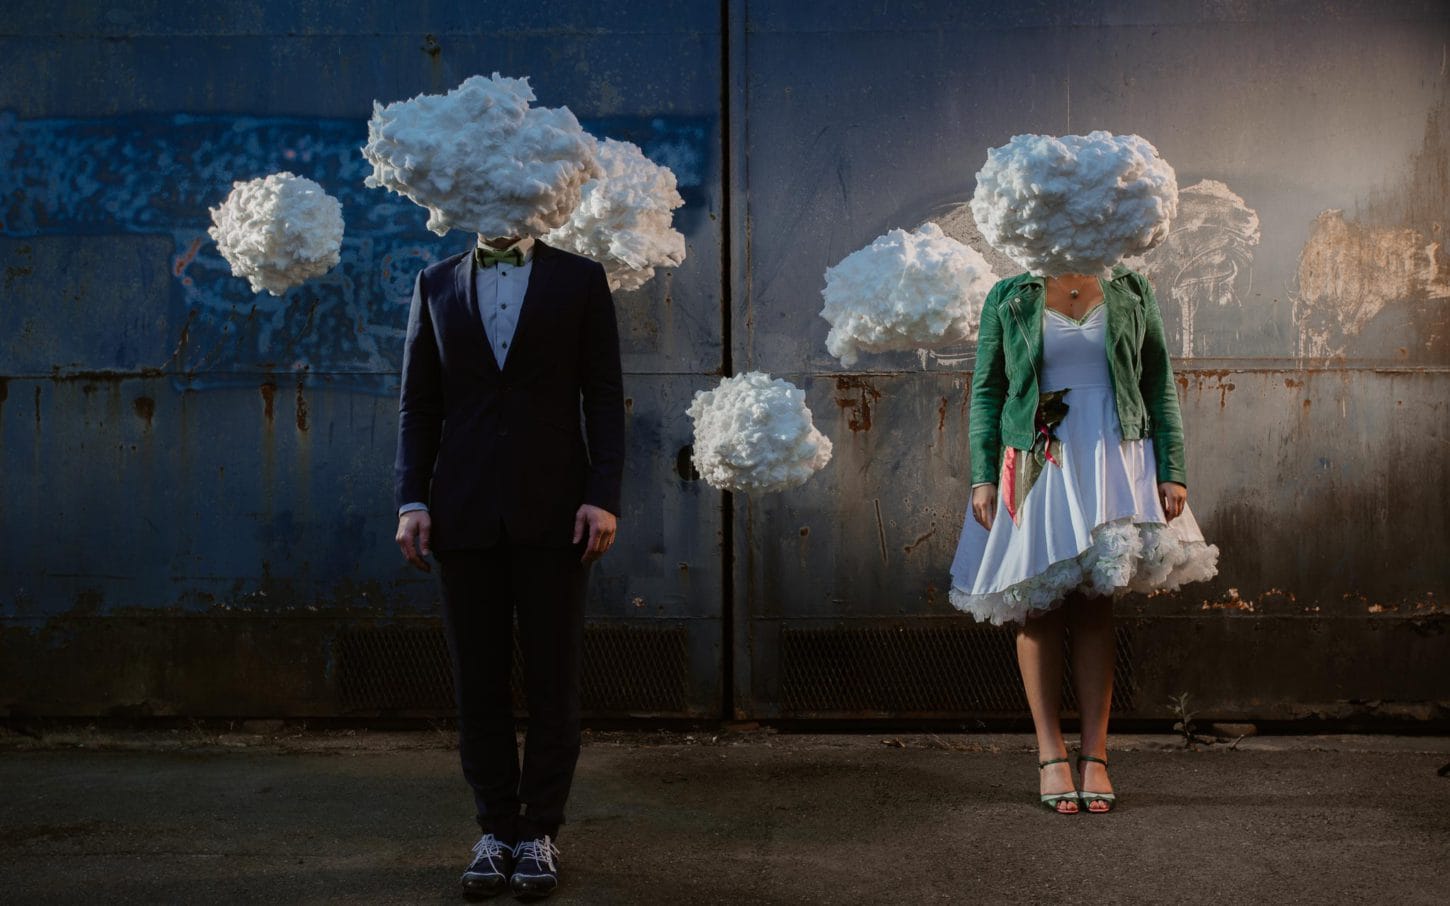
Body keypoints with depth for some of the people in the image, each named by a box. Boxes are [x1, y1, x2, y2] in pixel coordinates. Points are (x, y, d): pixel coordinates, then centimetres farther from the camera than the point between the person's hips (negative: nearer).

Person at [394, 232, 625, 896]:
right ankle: (496, 829, 18)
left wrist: (604, 497, -9)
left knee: (552, 679, 3)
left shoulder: (580, 280, 5)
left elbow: (604, 398, 1)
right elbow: (417, 403, 9)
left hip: (553, 510, -2)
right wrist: (411, 500, -1)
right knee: (479, 680, 6)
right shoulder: (436, 284, 12)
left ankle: (539, 831, 15)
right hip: (465, 512, 2)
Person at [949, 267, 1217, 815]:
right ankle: (1051, 756, 7)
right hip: (1037, 466, 0)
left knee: (1095, 605, 1)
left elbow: (1160, 385, 9)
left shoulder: (1131, 292, 9)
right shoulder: (1009, 298, 6)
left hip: (1111, 461, 1)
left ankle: (1095, 756, 6)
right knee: (1038, 608, 0)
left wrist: (1172, 471, 0)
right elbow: (986, 392, 5)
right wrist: (982, 477, -3)